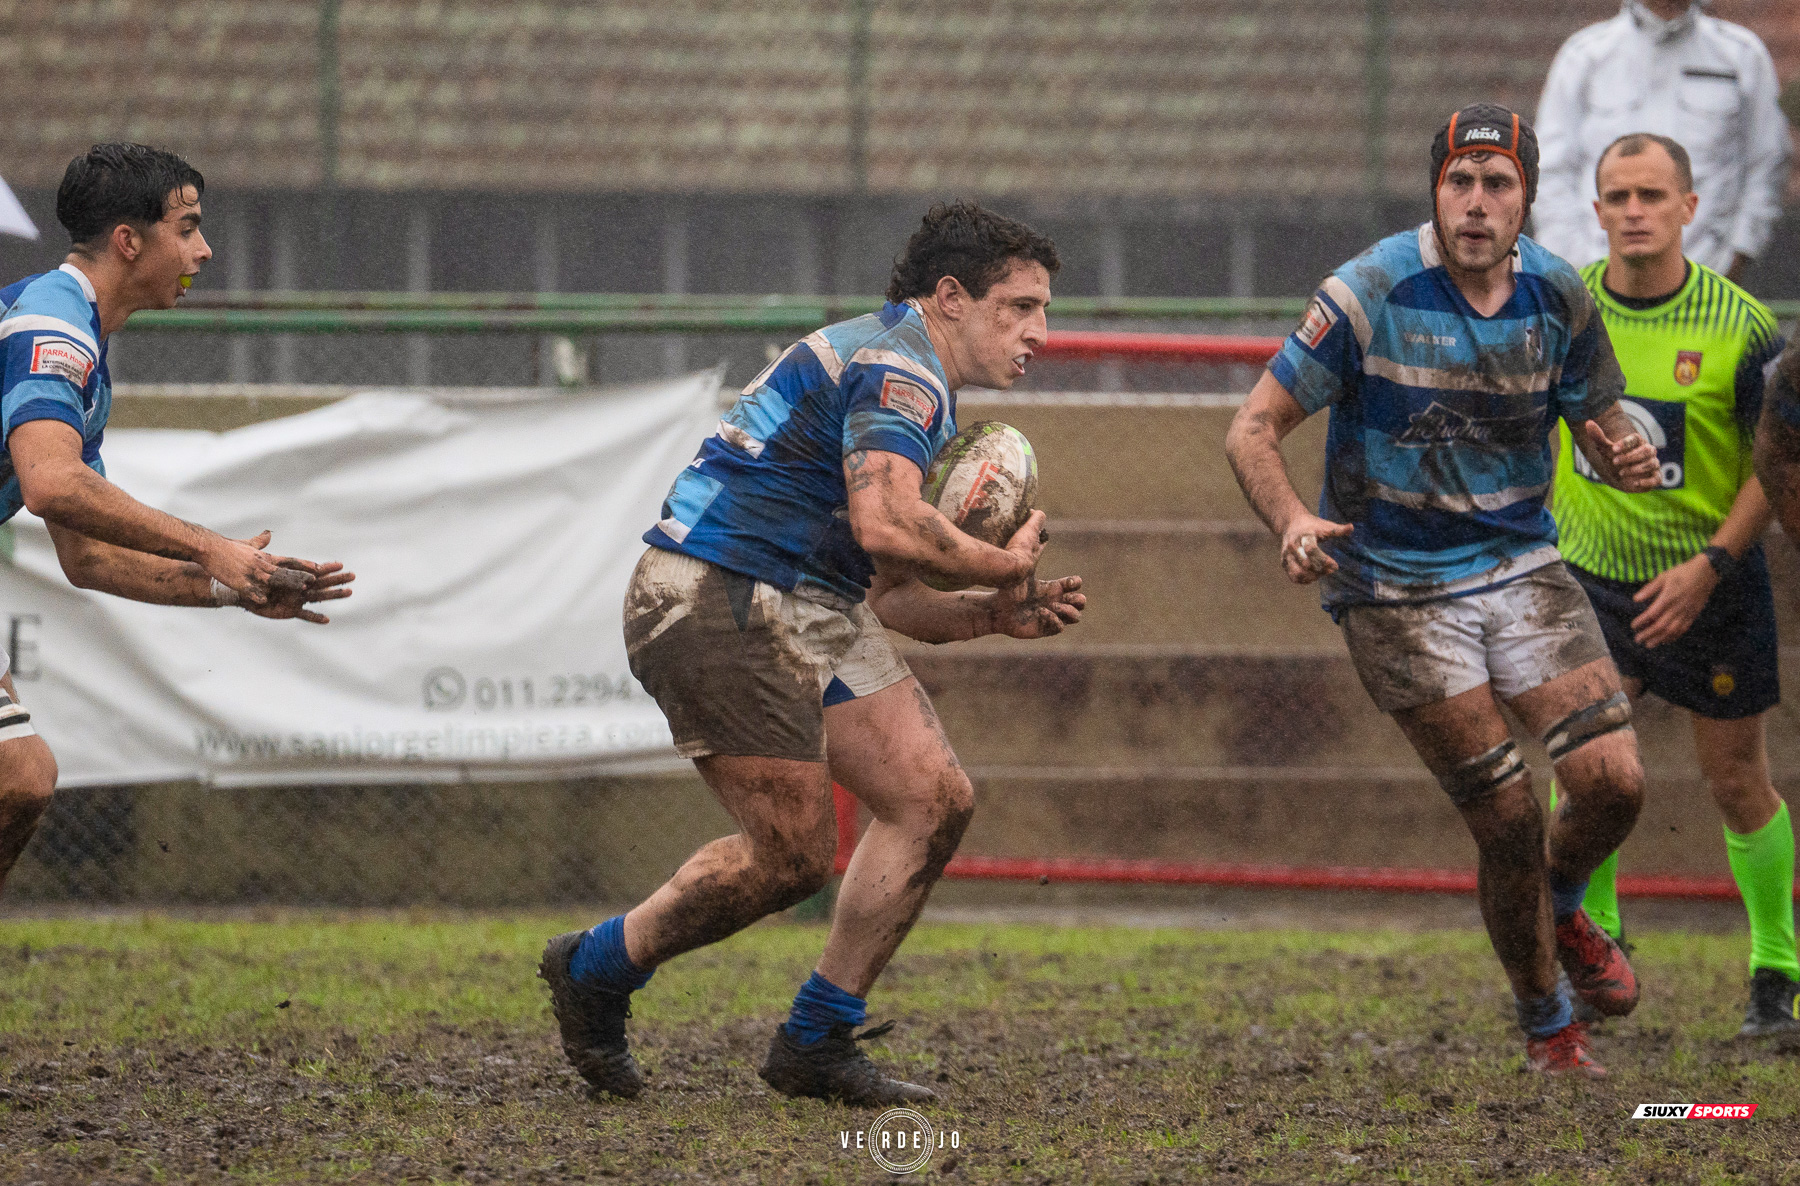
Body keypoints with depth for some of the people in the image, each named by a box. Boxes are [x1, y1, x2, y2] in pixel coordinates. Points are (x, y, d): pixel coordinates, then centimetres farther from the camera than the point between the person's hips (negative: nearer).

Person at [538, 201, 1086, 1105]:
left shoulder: (909, 380, 22)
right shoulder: (898, 367, -12)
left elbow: (881, 591, 24)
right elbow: (885, 524, -30)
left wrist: (992, 616, 10)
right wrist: (1002, 565, -14)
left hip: (810, 609, 11)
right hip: (716, 598, -11)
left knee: (934, 799, 3)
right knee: (791, 855, -8)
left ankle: (815, 1045, 10)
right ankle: (595, 970, 15)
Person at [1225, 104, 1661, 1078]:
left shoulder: (1557, 296, -2)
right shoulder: (1369, 295, -16)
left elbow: (1597, 421, 12)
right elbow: (1253, 428, -13)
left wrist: (1625, 456, -14)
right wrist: (1292, 522, -33)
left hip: (1520, 564, 4)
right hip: (1397, 587, -4)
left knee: (1613, 780, -10)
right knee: (1507, 815, -9)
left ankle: (1562, 909, 26)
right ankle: (1545, 1024, 15)